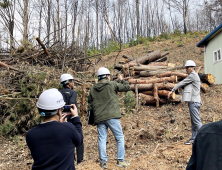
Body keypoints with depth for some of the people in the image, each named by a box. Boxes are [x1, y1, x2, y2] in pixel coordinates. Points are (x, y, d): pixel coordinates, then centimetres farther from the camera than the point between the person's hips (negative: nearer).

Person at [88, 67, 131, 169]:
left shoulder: (93, 89, 11)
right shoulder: (112, 84, -2)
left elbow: (90, 106, 14)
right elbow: (127, 87, 5)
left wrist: (92, 119, 21)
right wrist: (121, 80, 22)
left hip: (99, 118, 4)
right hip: (112, 116, -4)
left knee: (102, 139, 9)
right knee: (119, 138, 7)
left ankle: (103, 162, 12)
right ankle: (120, 160, 10)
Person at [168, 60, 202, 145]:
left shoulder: (193, 75, -8)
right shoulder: (194, 76, 22)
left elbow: (182, 83, -8)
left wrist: (172, 91, -2)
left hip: (194, 101, -10)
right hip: (193, 101, 10)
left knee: (197, 121, -10)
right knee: (193, 121, 10)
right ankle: (193, 139, 14)